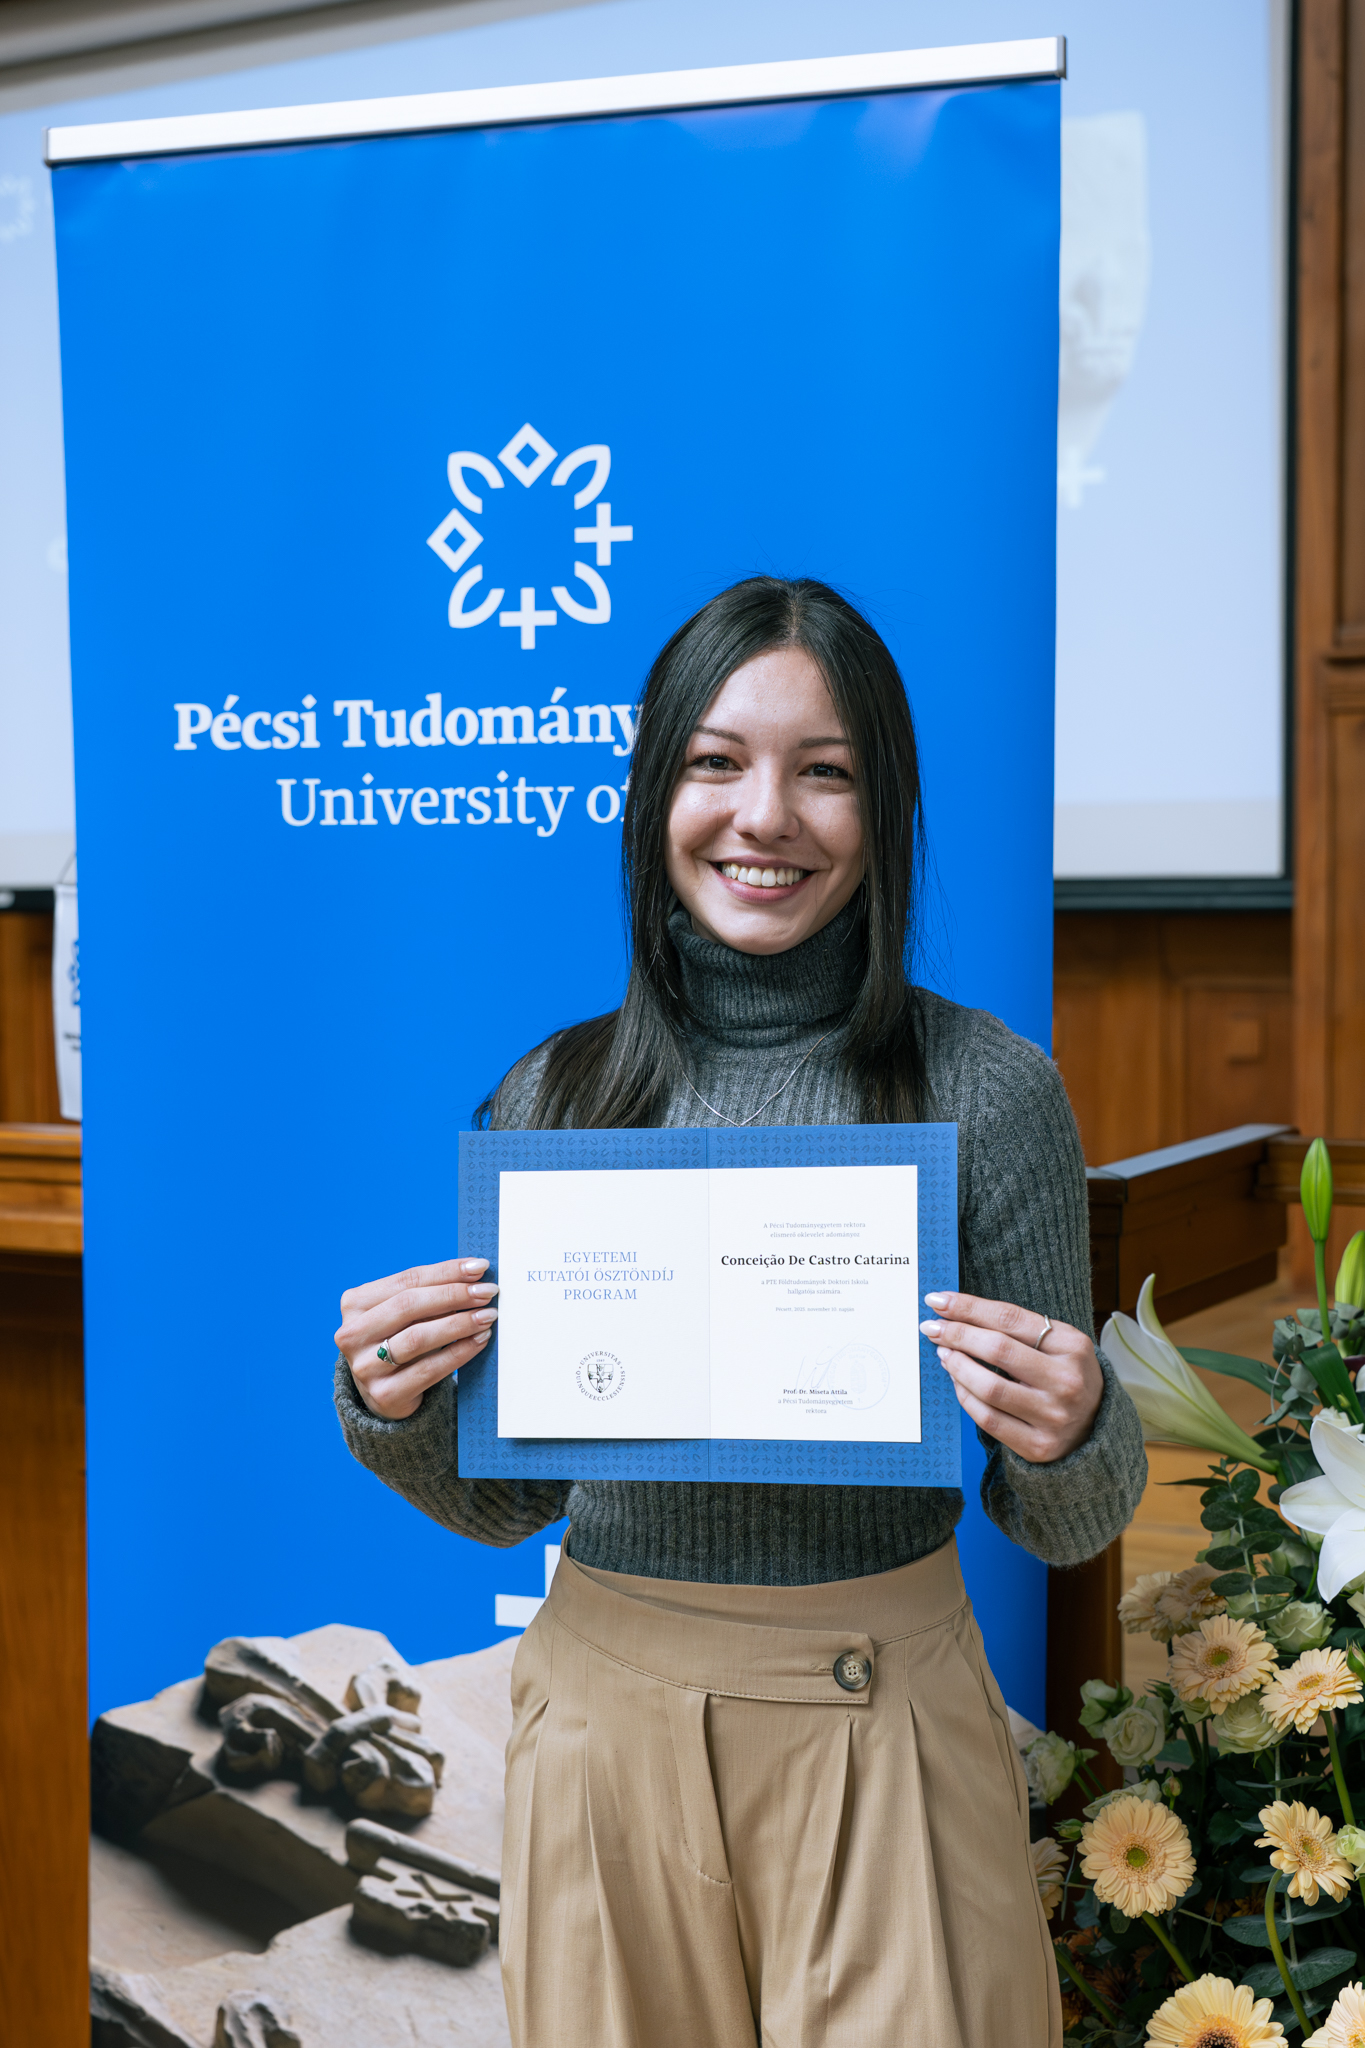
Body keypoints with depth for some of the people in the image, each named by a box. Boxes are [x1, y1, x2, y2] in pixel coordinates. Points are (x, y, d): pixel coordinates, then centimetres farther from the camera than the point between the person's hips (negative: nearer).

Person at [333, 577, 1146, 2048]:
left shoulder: (983, 1087, -7)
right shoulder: (550, 1095, 1)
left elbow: (1065, 1528, -1)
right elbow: (506, 1500, 9)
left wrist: (1068, 1439, -22)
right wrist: (393, 1415, -11)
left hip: (884, 1730, -2)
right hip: (605, 1726, 2)